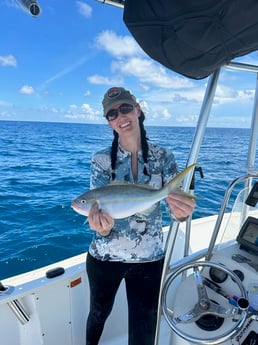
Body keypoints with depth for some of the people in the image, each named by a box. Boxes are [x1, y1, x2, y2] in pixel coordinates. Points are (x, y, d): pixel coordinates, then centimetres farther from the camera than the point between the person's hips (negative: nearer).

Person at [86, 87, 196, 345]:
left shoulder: (163, 157, -9)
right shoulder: (101, 160, -10)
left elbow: (176, 206, -13)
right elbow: (98, 208, -14)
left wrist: (181, 212, -37)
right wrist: (102, 226, -37)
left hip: (149, 258, -1)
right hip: (104, 256, 1)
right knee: (99, 313, 28)